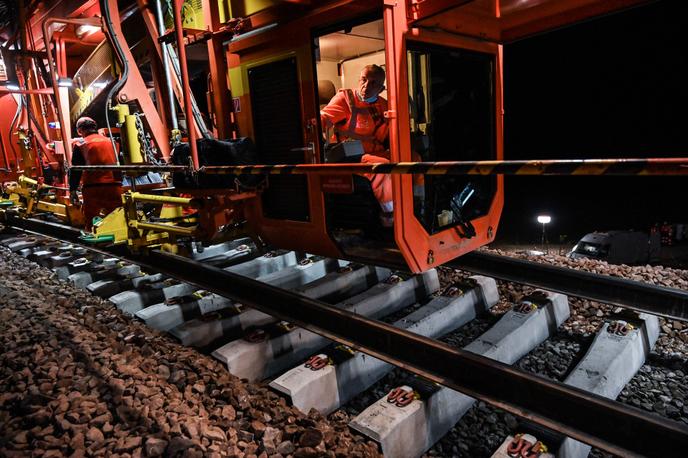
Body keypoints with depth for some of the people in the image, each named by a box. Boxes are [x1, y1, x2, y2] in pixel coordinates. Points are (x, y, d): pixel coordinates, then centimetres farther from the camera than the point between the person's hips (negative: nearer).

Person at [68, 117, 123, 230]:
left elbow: (76, 169, 2)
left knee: (90, 223, 6)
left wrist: (72, 190, 7)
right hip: (114, 187, 3)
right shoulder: (111, 142, 16)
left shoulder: (80, 144, 5)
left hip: (93, 188, -3)